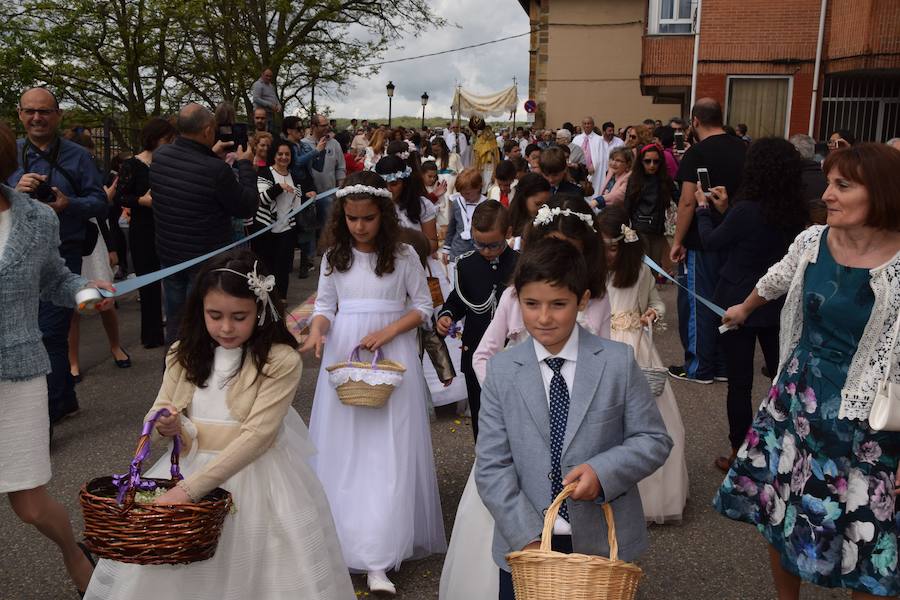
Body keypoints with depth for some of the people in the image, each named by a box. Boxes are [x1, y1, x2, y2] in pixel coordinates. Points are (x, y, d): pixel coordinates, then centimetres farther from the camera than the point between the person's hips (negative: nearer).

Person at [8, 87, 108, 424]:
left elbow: (101, 203, -1)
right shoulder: (10, 154, 8)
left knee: (50, 336, -4)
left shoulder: (76, 156, 3)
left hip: (61, 256, -3)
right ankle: (66, 399, 28)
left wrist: (69, 204, -19)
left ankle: (44, 419, 3)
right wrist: (16, 191, -16)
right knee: (53, 336, 11)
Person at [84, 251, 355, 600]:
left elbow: (256, 436, -20)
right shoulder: (185, 355, 2)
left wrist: (191, 488, -25)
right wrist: (168, 426, -18)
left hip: (256, 478, -4)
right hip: (189, 467, 4)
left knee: (254, 572, -2)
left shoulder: (281, 361, -14)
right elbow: (157, 414, 8)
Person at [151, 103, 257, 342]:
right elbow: (247, 208, -14)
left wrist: (210, 154, 13)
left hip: (168, 253, 6)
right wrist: (245, 164, -5)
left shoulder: (159, 156, -8)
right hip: (205, 260, -6)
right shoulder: (216, 170, -28)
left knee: (174, 321, 19)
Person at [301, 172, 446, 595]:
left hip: (392, 355, -2)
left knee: (386, 452, -4)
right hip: (342, 357, 3)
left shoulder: (403, 255, -3)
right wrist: (317, 332, -14)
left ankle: (378, 561, -3)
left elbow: (423, 306, 0)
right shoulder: (334, 255, 5)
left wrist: (387, 332, -15)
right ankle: (343, 538, 18)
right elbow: (325, 305, 7)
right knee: (343, 448, 4)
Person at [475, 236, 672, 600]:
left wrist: (603, 471, -19)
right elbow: (492, 466, -5)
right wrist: (528, 538, -14)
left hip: (603, 543, 0)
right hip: (524, 545, 0)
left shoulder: (618, 362, -5)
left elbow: (654, 440, -1)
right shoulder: (502, 372, -3)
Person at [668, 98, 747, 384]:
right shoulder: (742, 149, 6)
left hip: (701, 242, -6)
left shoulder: (697, 153, -14)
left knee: (696, 304, 4)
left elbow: (688, 201, -18)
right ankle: (723, 364, 23)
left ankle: (699, 368, 12)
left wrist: (677, 241, -11)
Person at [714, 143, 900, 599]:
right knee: (780, 511, 18)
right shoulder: (812, 240, -3)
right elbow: (776, 281, 20)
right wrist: (744, 309, 38)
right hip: (795, 399, 5)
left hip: (863, 422, -5)